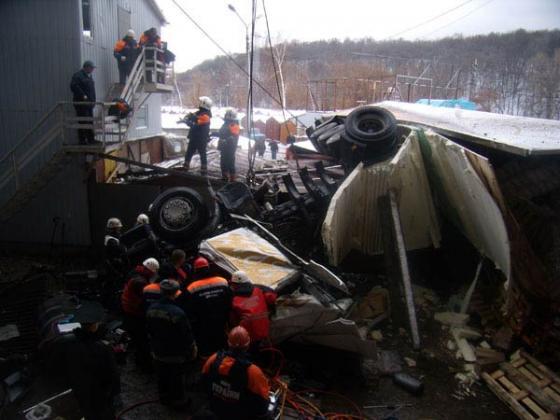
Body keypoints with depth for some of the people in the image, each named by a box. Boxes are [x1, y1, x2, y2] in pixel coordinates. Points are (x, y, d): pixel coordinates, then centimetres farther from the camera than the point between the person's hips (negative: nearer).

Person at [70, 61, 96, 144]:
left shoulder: (89, 76, 19)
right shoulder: (78, 75, -10)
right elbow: (73, 86, -20)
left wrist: (93, 100, 16)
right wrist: (82, 95, -23)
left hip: (89, 103, 9)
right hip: (81, 103, -9)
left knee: (90, 122, 12)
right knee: (82, 122, -7)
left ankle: (91, 139, 20)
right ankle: (82, 140, -2)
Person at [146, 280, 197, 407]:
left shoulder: (151, 309, -9)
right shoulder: (177, 313, -31)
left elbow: (149, 331, 6)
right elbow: (187, 335, -20)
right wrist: (193, 349, -3)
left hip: (158, 353, 6)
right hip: (176, 355, -5)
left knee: (162, 376, 24)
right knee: (177, 378, 15)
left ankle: (164, 397, 43)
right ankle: (178, 400, 32)